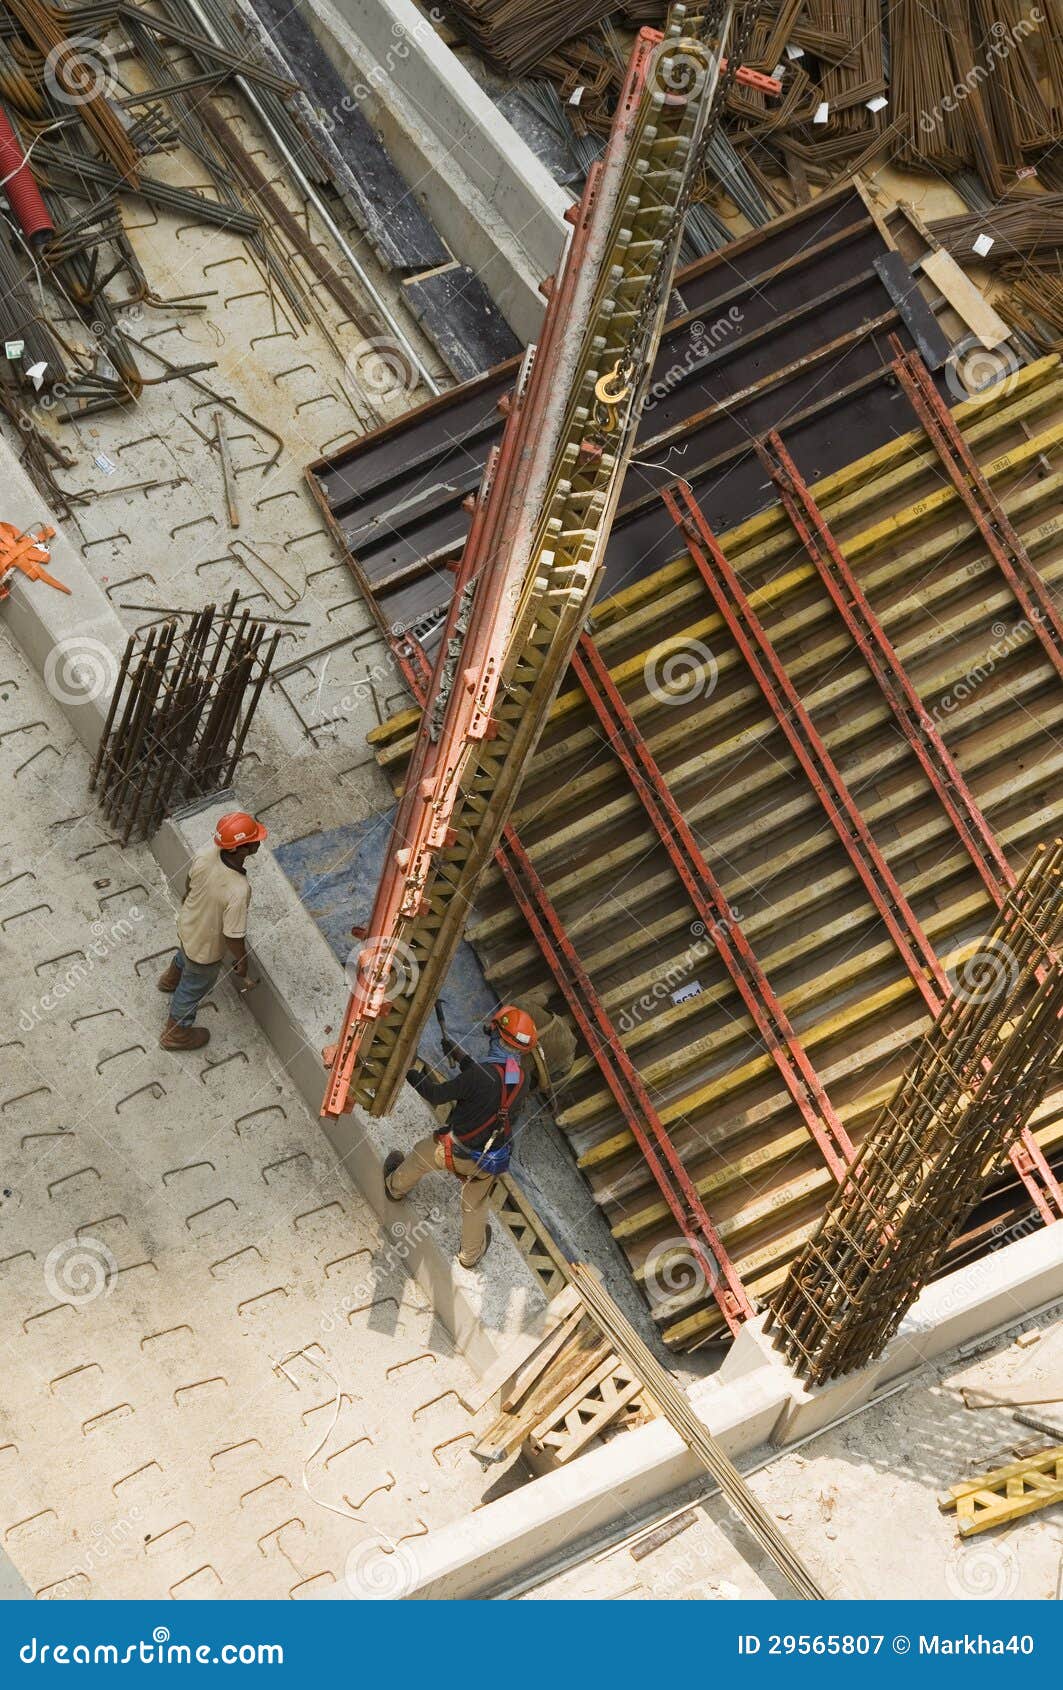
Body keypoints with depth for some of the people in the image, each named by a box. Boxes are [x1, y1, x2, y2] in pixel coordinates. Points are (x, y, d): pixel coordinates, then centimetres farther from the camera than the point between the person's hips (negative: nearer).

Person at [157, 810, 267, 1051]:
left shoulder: (207, 855, -26)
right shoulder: (238, 891, -45)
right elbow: (233, 936, -31)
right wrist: (242, 961, -10)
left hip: (187, 923, 6)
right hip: (206, 949, -6)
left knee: (186, 955, 40)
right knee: (194, 987, 24)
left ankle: (171, 979, 72)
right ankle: (176, 1033, 51)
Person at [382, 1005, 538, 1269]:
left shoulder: (481, 1075, -31)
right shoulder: (523, 1079, -12)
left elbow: (436, 1095, -21)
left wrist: (411, 1072, -8)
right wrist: (465, 1060, 9)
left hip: (457, 1151, -3)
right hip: (490, 1162, 3)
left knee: (421, 1154, 31)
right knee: (475, 1205, 29)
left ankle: (396, 1187, 60)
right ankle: (471, 1254, 49)